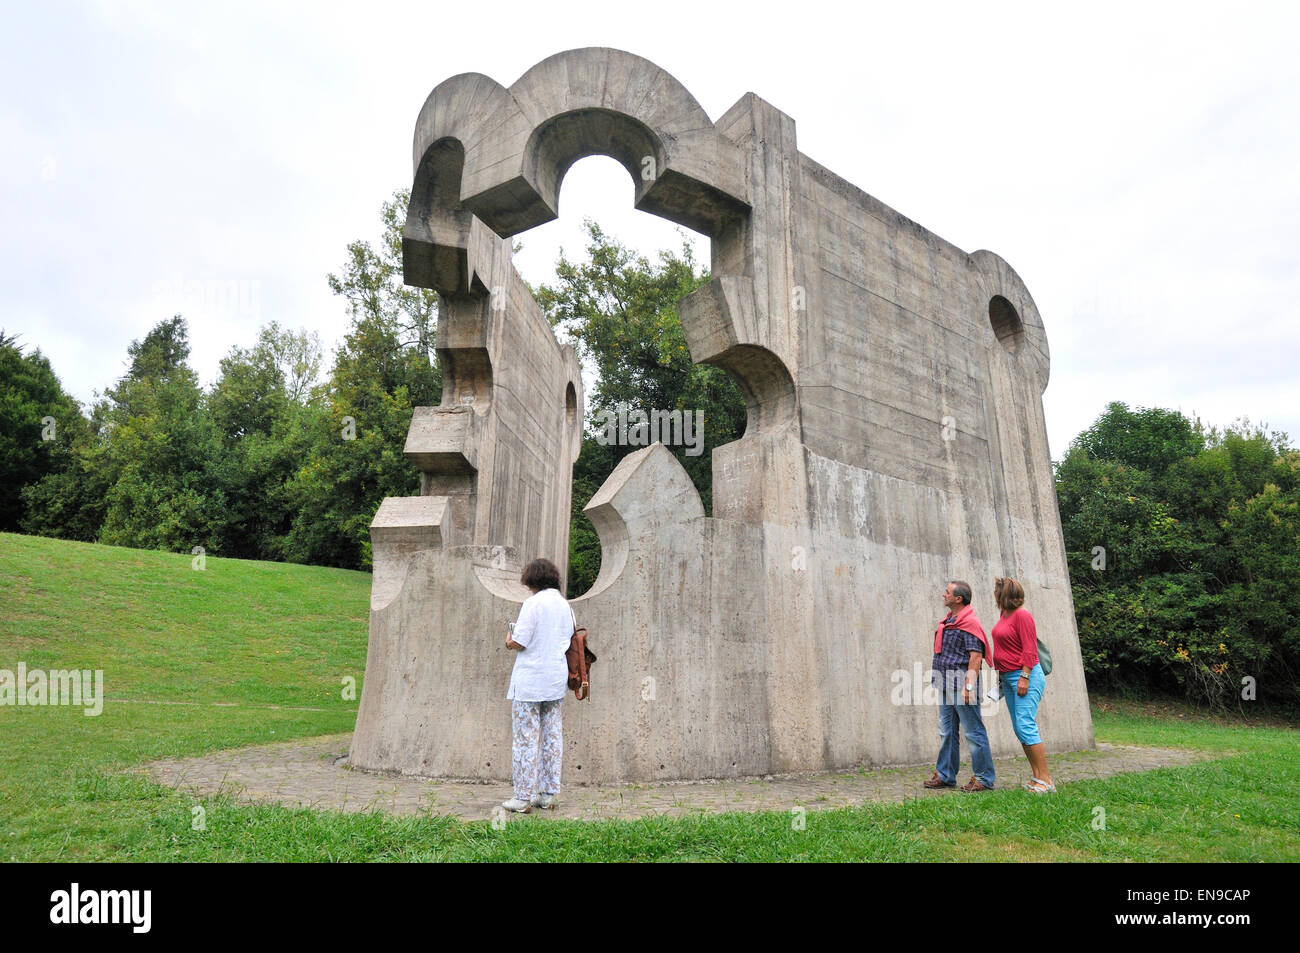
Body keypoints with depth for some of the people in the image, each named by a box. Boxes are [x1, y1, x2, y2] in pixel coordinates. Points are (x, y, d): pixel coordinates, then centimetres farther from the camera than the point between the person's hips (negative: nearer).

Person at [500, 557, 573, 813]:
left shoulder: (533, 603, -13)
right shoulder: (565, 604, 8)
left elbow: (519, 642, -17)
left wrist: (509, 642, 4)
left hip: (530, 681, -7)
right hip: (556, 679, 7)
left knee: (526, 738, 1)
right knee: (553, 735, 12)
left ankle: (523, 797, 8)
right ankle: (548, 794, 20)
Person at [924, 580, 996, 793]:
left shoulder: (969, 622, -13)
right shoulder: (948, 620, 16)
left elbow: (976, 656, -19)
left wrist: (969, 686, -23)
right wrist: (937, 678, 19)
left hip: (961, 685, -10)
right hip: (946, 686, 10)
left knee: (973, 732, -1)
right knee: (947, 732, 14)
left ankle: (984, 778, 9)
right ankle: (945, 775, 22)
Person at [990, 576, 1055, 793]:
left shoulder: (1022, 615, -13)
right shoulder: (1005, 615, 13)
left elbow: (1030, 649, -17)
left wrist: (1024, 677, -20)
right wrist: (1003, 676, 20)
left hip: (1025, 675, -9)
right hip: (1009, 677, 9)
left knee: (1025, 726, -12)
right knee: (1020, 728, 10)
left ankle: (1046, 780, -6)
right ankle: (1037, 777, 16)